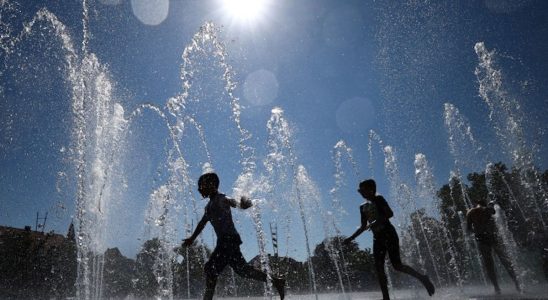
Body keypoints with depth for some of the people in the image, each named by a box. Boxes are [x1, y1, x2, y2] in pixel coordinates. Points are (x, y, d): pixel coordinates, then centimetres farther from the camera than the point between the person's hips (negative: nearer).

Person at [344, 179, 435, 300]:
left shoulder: (378, 199, -4)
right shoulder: (363, 207, 15)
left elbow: (390, 214, -16)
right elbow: (363, 227, 20)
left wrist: (375, 222, -27)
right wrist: (351, 238, 13)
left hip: (388, 234, -7)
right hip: (377, 238, 7)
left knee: (397, 265, -13)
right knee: (379, 268, -1)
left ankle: (422, 278, 6)